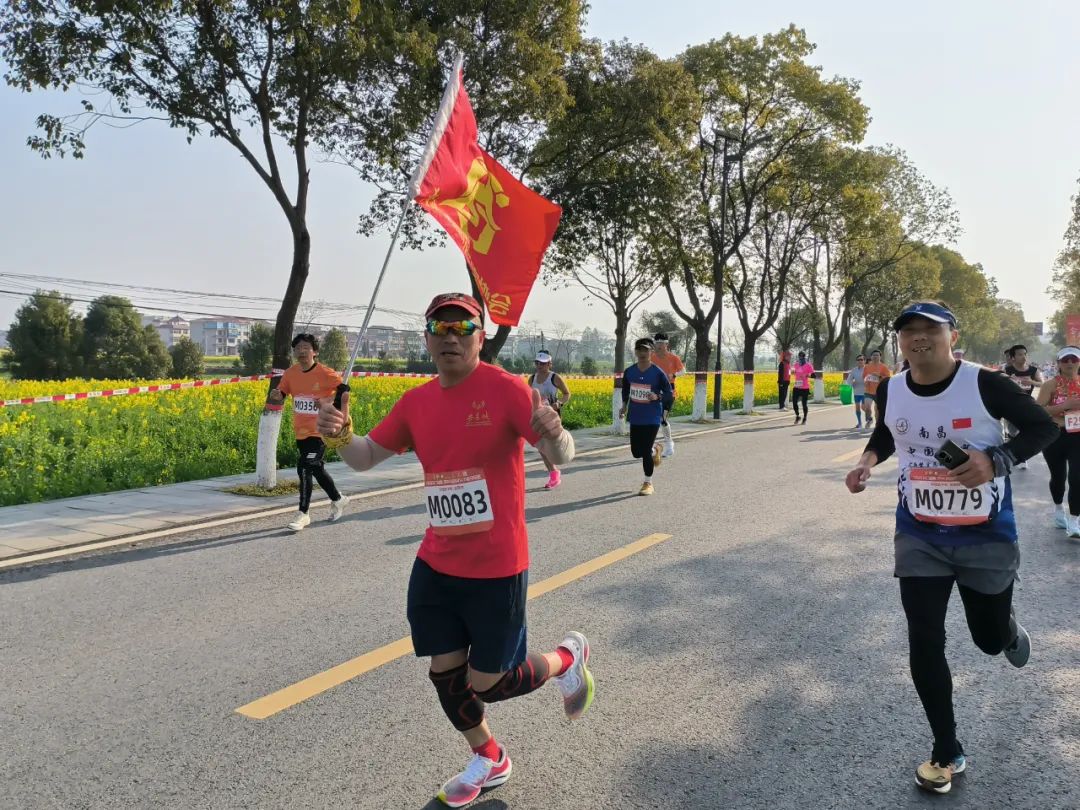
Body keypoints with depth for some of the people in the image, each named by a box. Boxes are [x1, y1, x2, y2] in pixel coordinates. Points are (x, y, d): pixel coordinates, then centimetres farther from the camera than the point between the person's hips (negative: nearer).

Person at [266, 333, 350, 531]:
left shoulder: (325, 374, -12)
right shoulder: (290, 373, 3)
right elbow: (279, 399, 9)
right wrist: (275, 396, -13)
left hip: (318, 431, -6)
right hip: (300, 431, 6)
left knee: (305, 469, -13)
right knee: (316, 468, 16)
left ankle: (303, 514, -2)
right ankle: (337, 499, 37)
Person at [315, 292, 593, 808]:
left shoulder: (505, 389, -15)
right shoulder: (416, 402, 1)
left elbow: (562, 458, -23)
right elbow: (365, 458, 7)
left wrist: (554, 432, -47)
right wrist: (340, 435, -16)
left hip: (496, 569, -5)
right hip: (435, 566, 6)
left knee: (488, 684, 6)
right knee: (445, 673, 13)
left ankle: (567, 657, 35)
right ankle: (489, 762, 40)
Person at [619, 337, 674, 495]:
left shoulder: (658, 373, -11)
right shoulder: (629, 372, 0)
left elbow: (669, 394, -5)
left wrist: (657, 397, -24)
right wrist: (624, 406, 8)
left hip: (652, 418, -4)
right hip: (635, 418, 4)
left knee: (645, 451, -5)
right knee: (636, 452, 7)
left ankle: (648, 483, 11)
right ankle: (655, 449, 41)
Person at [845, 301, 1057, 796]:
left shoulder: (983, 384, -17)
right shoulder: (890, 391, -5)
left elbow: (1044, 427, -7)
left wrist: (995, 461, -22)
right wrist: (868, 461, -5)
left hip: (986, 536, -2)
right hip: (919, 536, 2)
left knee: (990, 638, 14)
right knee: (924, 642, -1)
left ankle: (1008, 627, 55)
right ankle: (947, 753, 18)